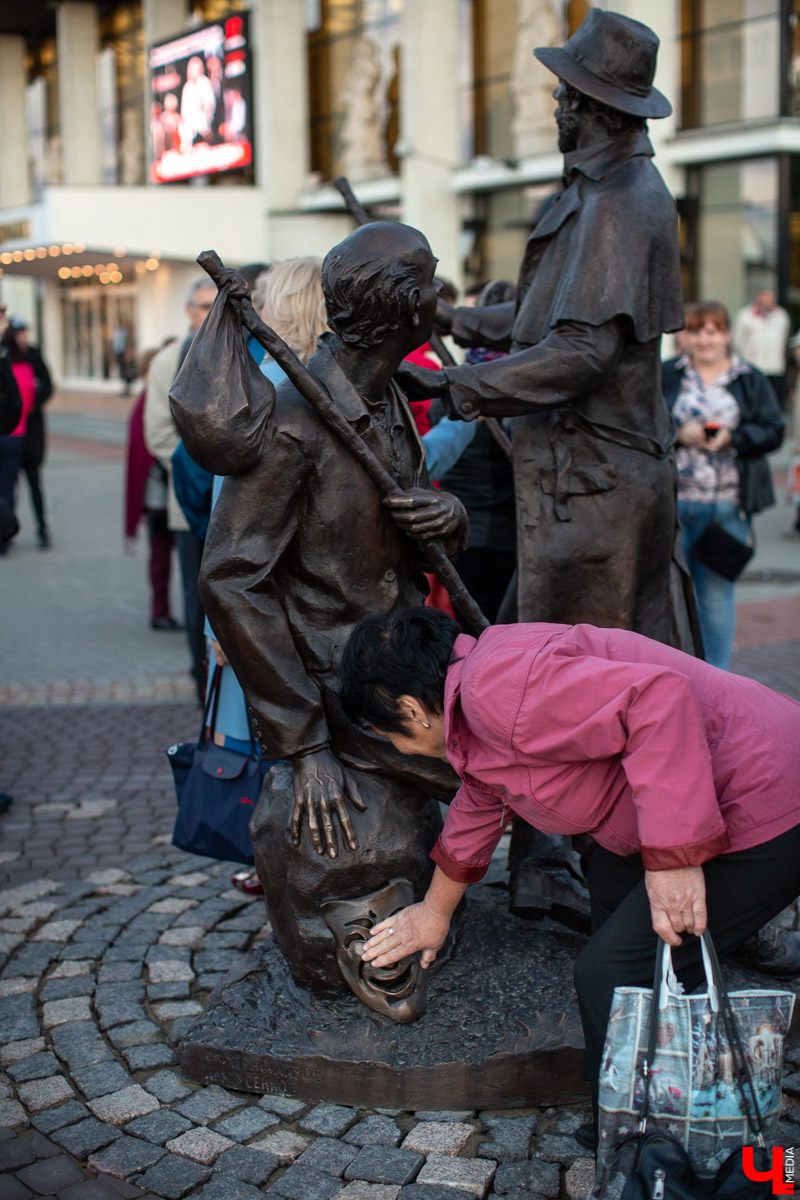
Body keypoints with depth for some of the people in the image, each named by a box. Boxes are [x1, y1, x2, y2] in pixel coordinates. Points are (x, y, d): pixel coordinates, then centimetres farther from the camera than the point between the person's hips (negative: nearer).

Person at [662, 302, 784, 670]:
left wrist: (733, 437, -12)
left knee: (717, 594, 4)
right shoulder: (666, 375, 7)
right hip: (672, 501, 0)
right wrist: (679, 432, -13)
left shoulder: (751, 381, 9)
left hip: (726, 505, 0)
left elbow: (773, 432, 4)